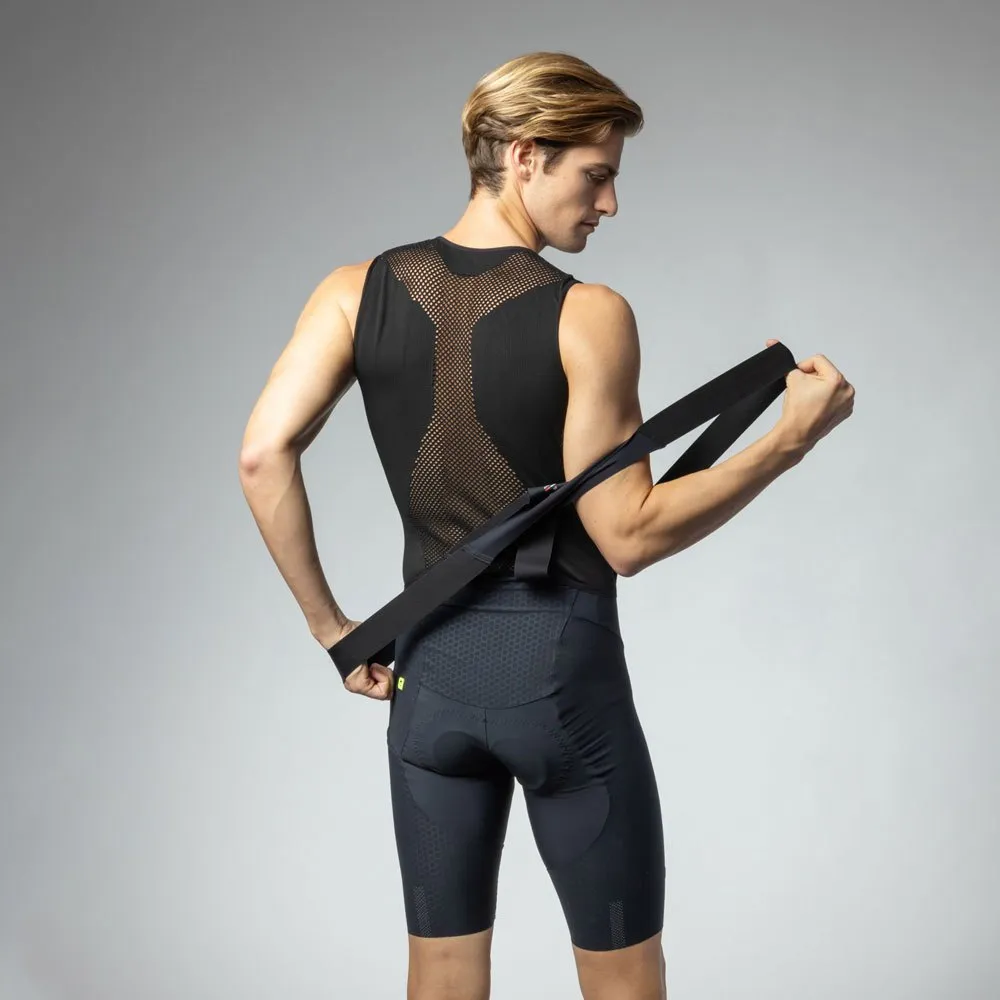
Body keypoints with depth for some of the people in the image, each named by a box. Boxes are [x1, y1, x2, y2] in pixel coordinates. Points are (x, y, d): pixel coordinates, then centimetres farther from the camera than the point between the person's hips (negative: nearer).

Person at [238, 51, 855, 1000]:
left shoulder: (359, 291, -1)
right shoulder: (587, 316, -13)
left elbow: (264, 453, -11)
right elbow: (628, 536, -14)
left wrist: (329, 625, -3)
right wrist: (790, 440, -8)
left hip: (431, 670, 4)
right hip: (565, 672, -4)